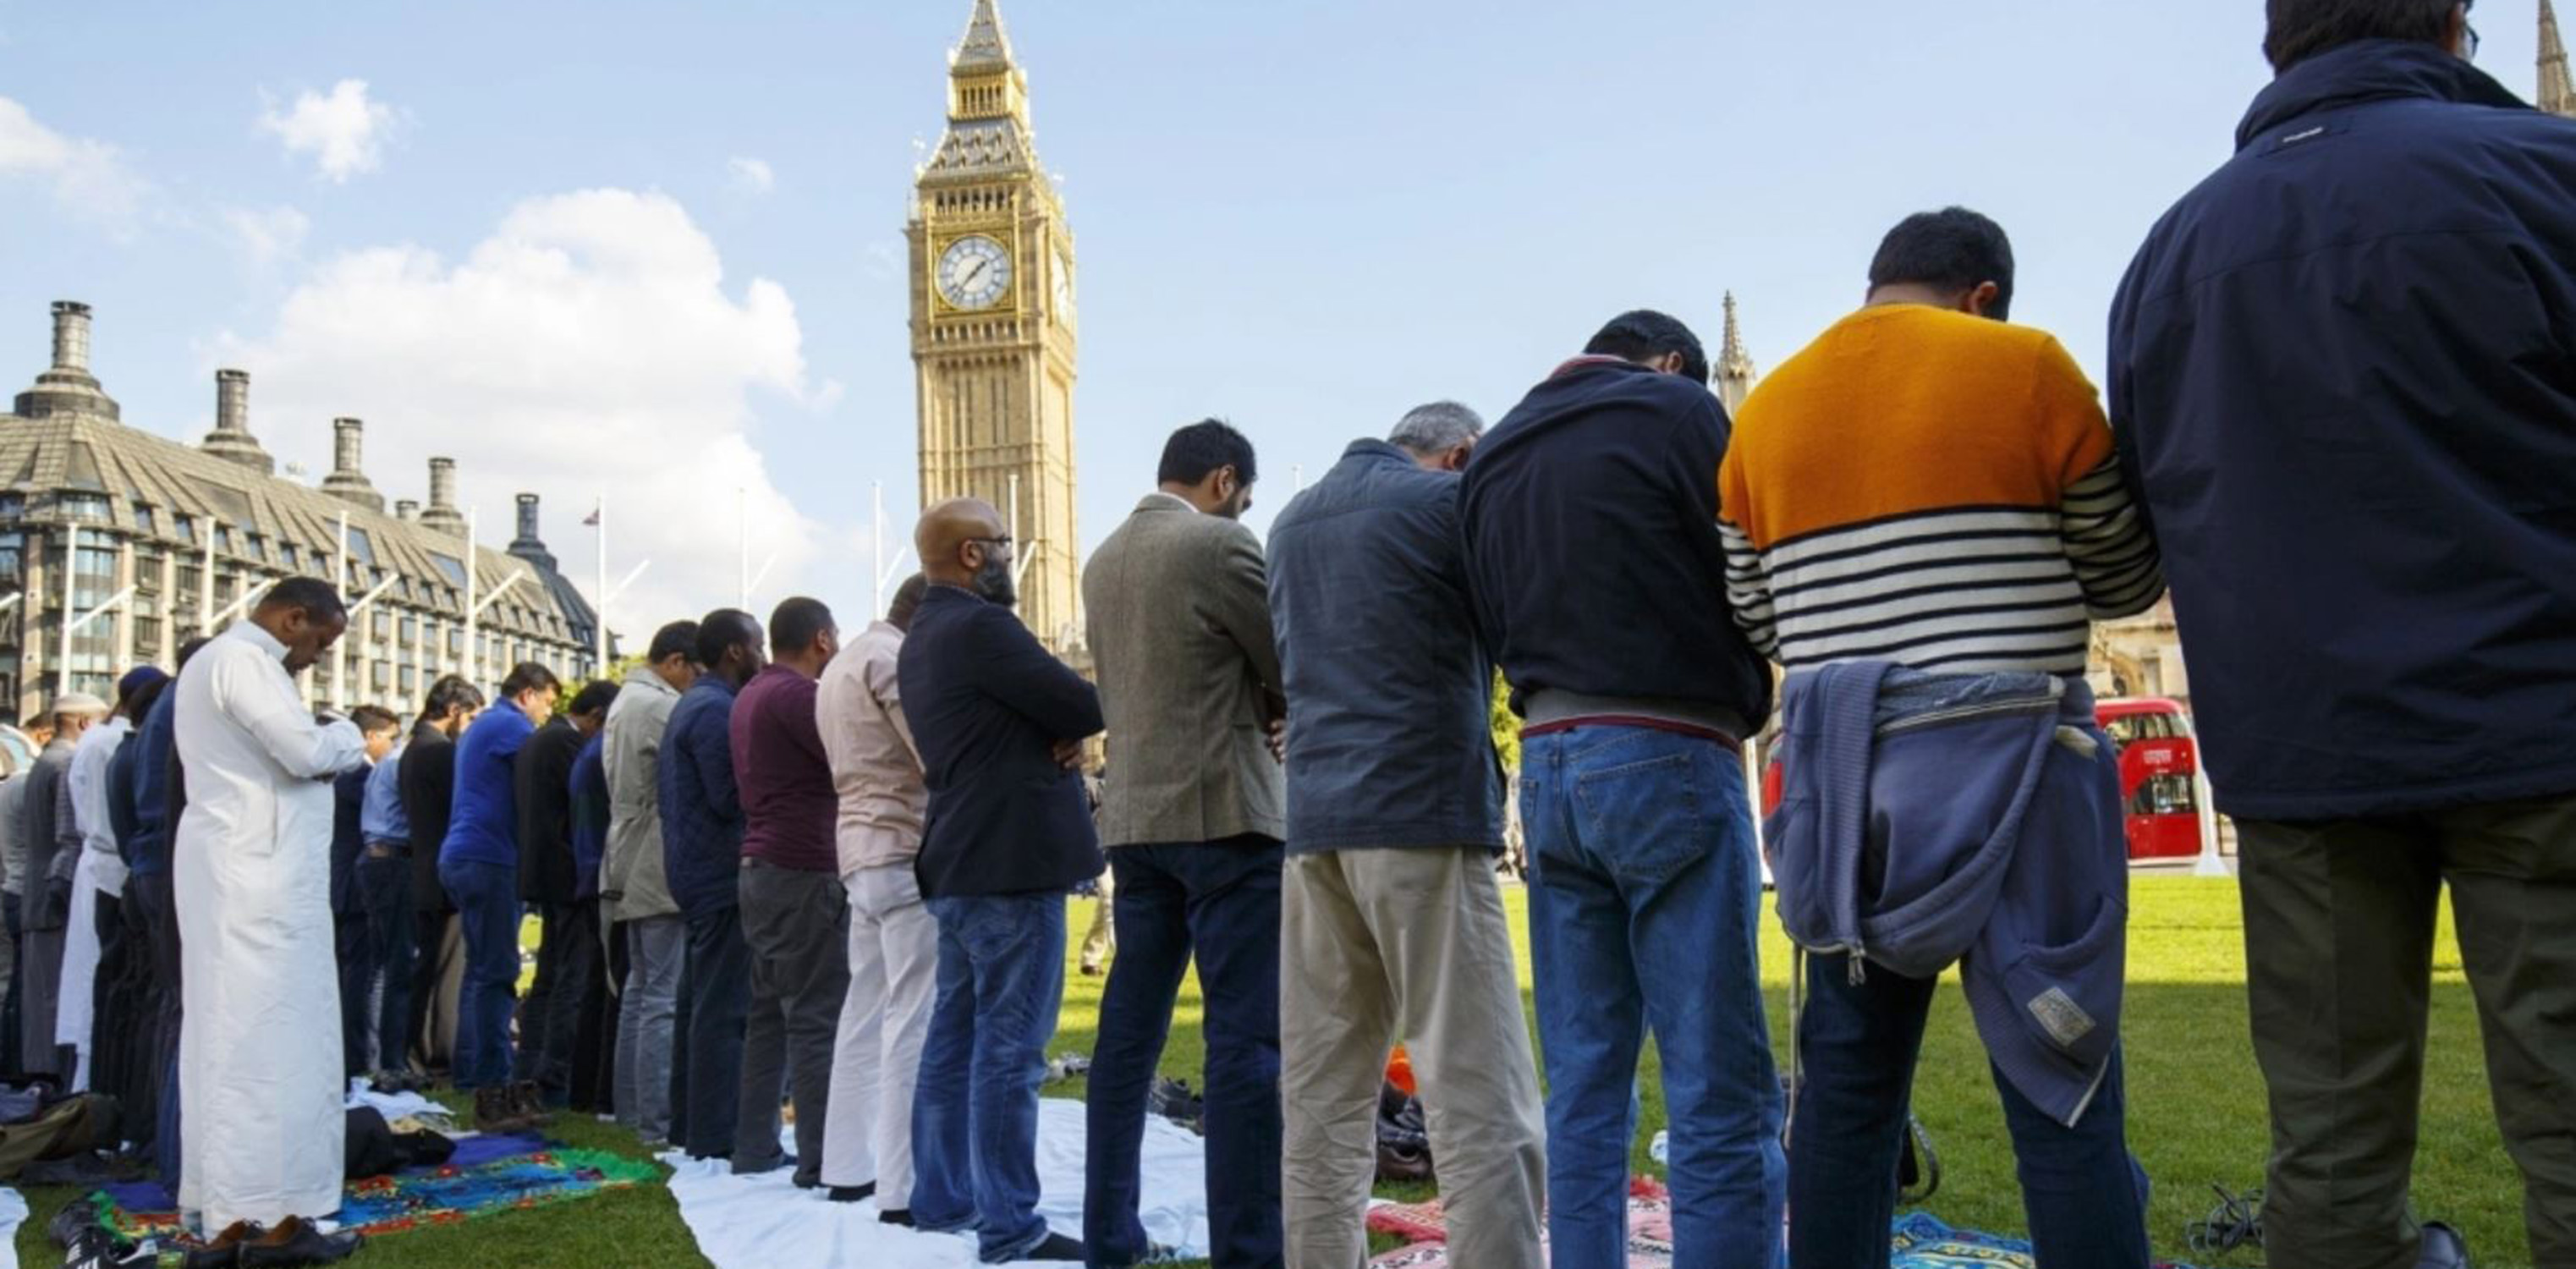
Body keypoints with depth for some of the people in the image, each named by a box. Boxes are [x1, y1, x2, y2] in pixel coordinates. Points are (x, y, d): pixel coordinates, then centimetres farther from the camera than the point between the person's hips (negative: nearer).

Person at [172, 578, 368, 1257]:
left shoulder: (218, 659, 20)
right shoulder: (243, 658, -13)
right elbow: (307, 753, -21)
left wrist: (326, 750, 2)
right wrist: (347, 736, -1)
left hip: (238, 869, 10)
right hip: (259, 874, -10)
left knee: (232, 1032, 11)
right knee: (272, 1036, -7)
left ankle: (231, 1208, 16)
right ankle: (273, 1214, -3)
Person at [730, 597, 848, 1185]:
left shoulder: (752, 695, 15)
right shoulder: (795, 694, -14)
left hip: (762, 868, 10)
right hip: (803, 873, -10)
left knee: (770, 1014, 13)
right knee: (817, 1020, -6)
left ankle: (755, 1148, 18)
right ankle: (821, 1160, -3)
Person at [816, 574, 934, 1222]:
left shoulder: (843, 662, 20)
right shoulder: (894, 657, -11)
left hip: (861, 851, 10)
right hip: (906, 851, -10)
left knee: (866, 1012, 13)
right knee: (914, 1019, -9)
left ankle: (848, 1167, 19)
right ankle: (904, 1188, -9)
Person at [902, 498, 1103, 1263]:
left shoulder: (921, 640, 17)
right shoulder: (979, 626, -15)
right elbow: (1085, 706, -16)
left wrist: (1060, 732, -2)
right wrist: (1074, 727, 6)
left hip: (960, 862, 10)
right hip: (1011, 863, -10)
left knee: (955, 1036, 15)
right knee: (1009, 1047, -7)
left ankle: (941, 1198, 23)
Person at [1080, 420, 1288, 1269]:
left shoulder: (1103, 560, 14)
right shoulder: (1220, 544, -9)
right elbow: (1294, 668, -4)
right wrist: (1262, 708, 17)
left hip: (1134, 817, 8)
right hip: (1224, 812, -8)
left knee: (1129, 1033, 11)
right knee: (1248, 1038, -5)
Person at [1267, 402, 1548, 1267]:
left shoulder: (1293, 520, 21)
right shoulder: (1445, 499, 0)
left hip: (1315, 820, 7)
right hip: (1421, 813, -6)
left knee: (1324, 1101, 8)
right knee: (1481, 1105, -5)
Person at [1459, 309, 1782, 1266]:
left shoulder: (1489, 456, 16)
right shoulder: (1677, 410, -1)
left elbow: (1494, 625, 15)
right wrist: (1747, 703, 15)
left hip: (1548, 767, 6)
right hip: (1668, 761, -6)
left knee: (1583, 1089, 10)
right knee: (1721, 1096, -3)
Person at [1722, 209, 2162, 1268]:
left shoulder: (1766, 409, 9)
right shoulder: (2026, 367, -1)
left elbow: (1754, 619, 9)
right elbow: (2127, 576, 6)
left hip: (1838, 779, 4)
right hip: (2004, 766, -4)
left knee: (1846, 1086, 10)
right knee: (2061, 1091, 1)